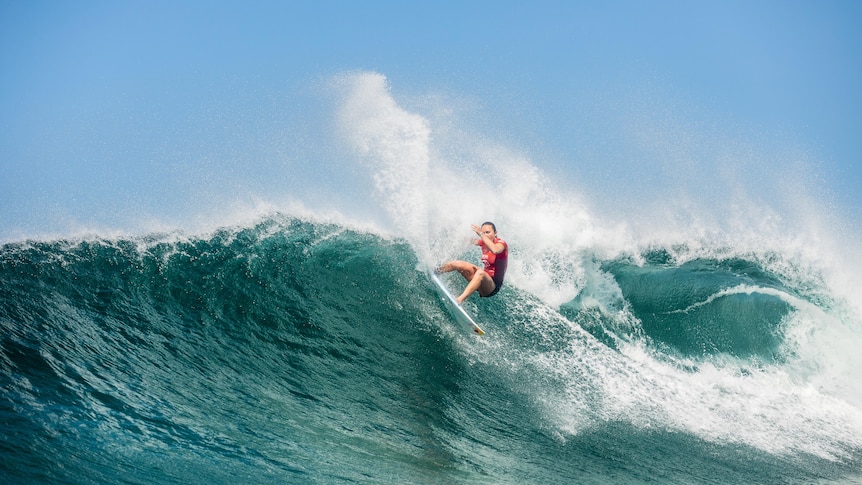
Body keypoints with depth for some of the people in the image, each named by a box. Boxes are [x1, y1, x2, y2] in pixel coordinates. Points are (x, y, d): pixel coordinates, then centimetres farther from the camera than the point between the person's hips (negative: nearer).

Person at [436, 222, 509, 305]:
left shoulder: (501, 243, -14)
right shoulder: (484, 242, 5)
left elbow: (495, 250, -38)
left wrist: (481, 235, -37)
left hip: (494, 285, -7)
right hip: (483, 279, 7)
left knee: (480, 273, -40)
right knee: (458, 264, -7)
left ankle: (460, 300, -56)